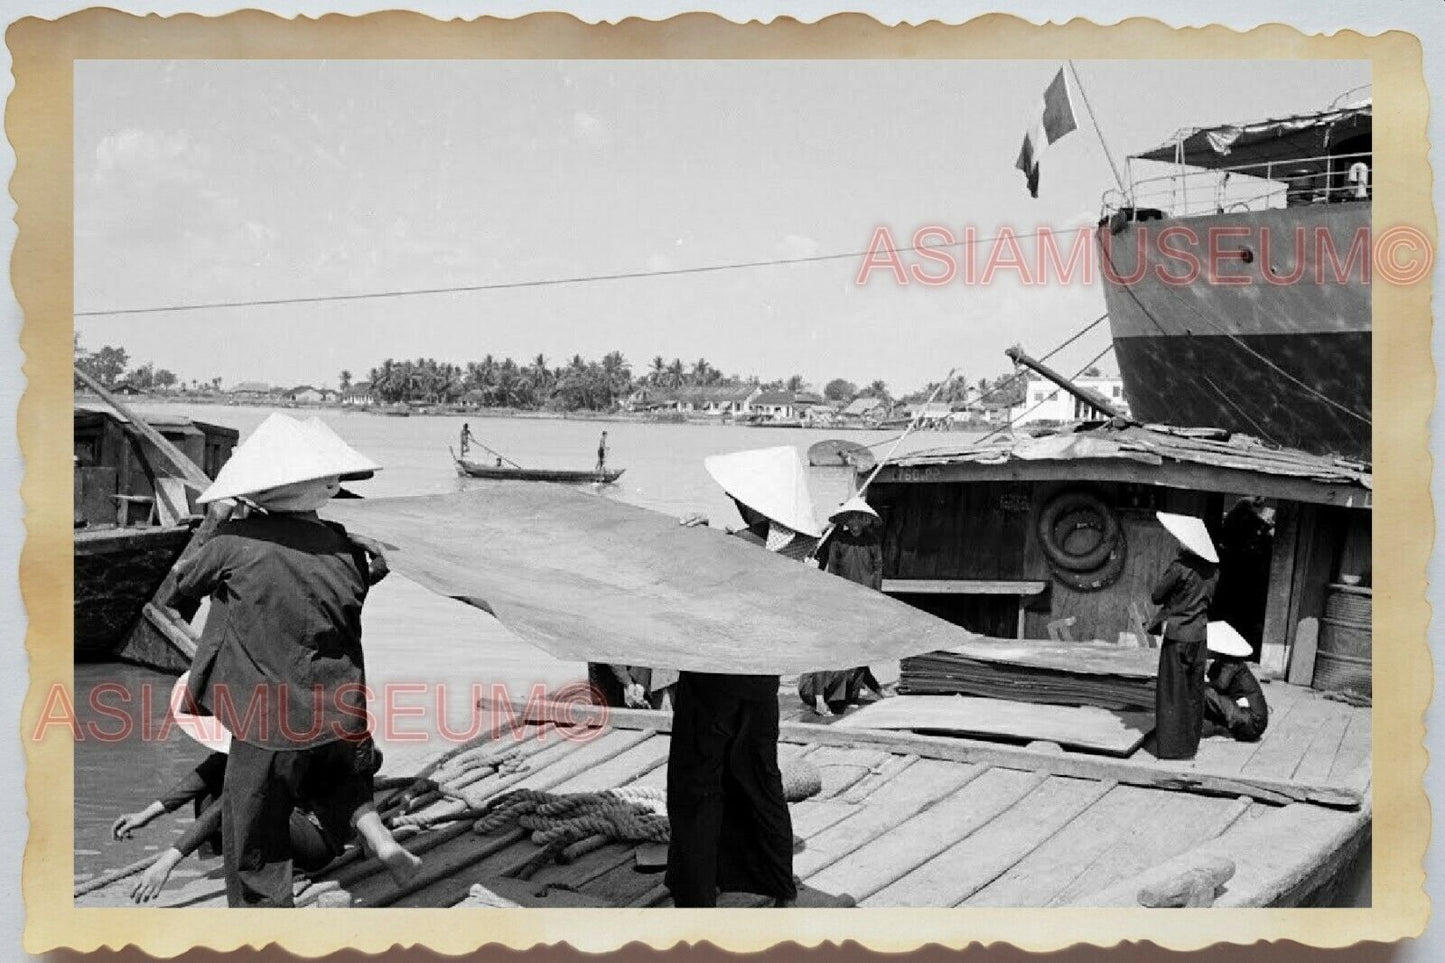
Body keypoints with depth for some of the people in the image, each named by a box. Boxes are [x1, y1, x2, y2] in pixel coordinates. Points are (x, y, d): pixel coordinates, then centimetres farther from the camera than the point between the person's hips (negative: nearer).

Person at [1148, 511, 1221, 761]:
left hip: (1177, 636, -6)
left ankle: (1171, 746, 4)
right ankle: (1190, 743, 20)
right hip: (1199, 635, 6)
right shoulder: (1212, 569, 3)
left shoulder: (1179, 567, -18)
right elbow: (1209, 599, 13)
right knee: (1194, 691, 13)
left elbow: (1156, 597, -9)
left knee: (1172, 691, 2)